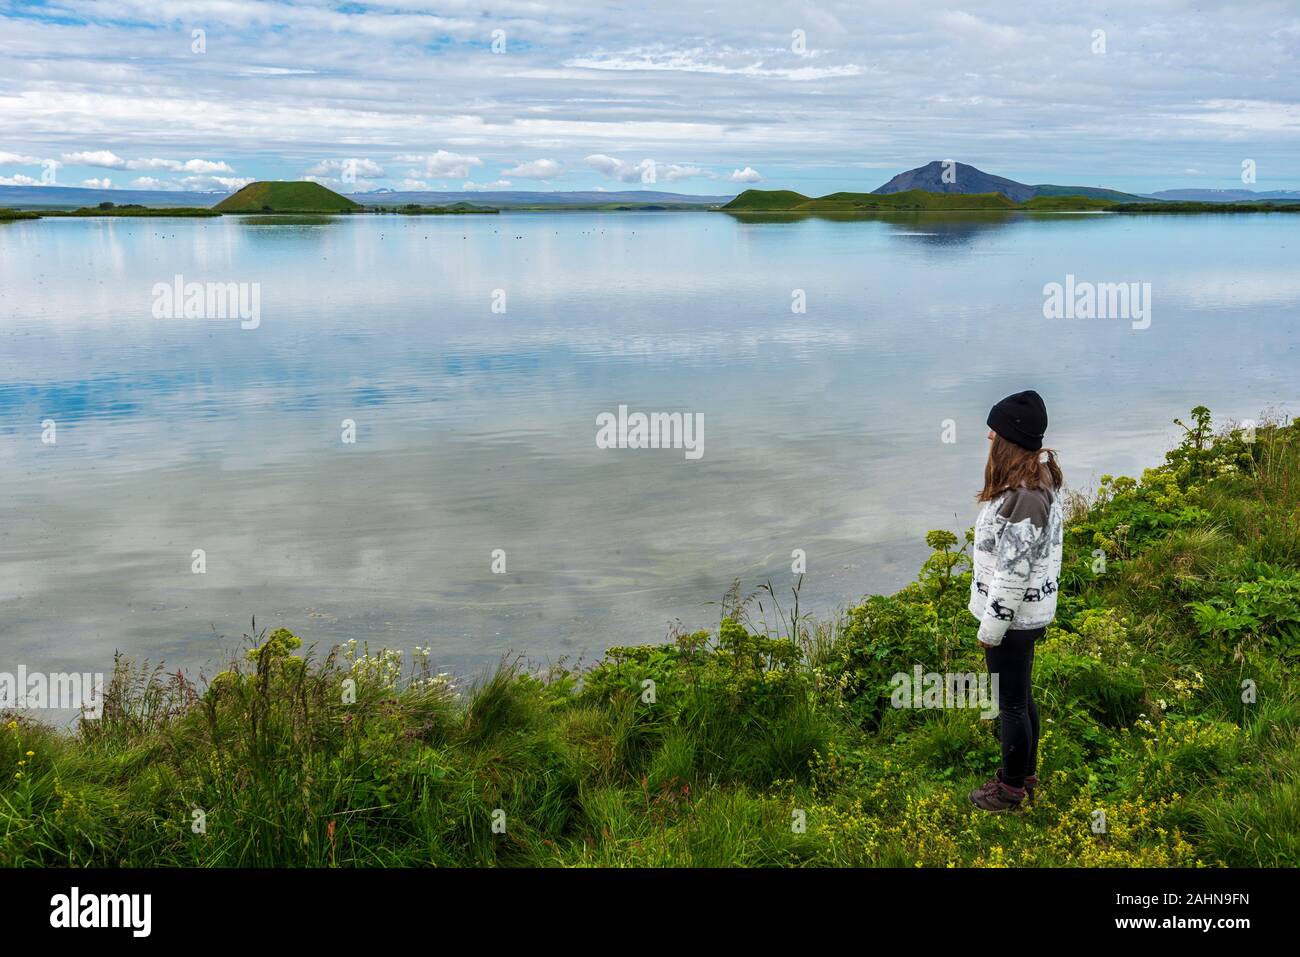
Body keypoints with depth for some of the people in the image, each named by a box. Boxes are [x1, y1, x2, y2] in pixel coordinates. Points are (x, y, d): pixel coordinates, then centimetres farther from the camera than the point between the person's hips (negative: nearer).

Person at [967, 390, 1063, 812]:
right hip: (1029, 612, 10)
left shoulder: (1024, 499, -30)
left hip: (1013, 619, -10)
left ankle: (1012, 789, 25)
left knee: (1011, 703, 8)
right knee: (1020, 697, 23)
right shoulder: (1040, 475, 2)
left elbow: (1013, 572, -25)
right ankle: (1025, 773, 39)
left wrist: (991, 627, -16)